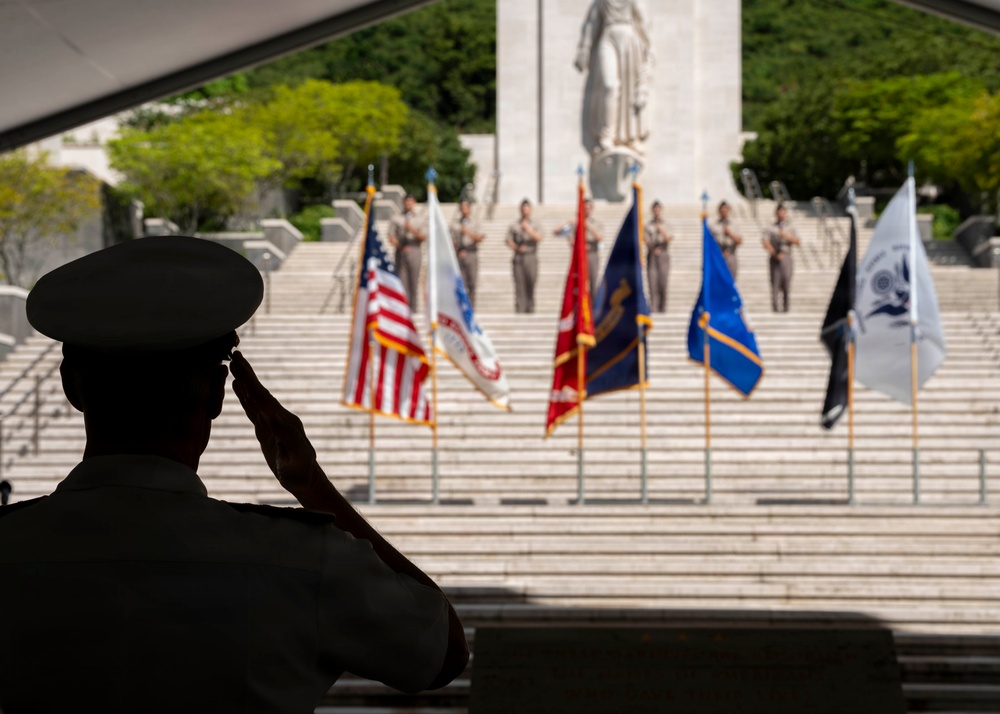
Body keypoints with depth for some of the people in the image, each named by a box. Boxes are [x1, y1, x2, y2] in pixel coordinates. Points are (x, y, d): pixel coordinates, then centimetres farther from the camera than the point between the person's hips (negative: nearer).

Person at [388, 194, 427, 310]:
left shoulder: (418, 221, 14)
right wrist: (400, 246, -12)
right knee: (401, 279, -7)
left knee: (414, 280, -2)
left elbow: (424, 237, 4)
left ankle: (413, 308, 1)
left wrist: (413, 230, -12)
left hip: (414, 251, 1)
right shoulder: (396, 219, 12)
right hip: (401, 252, -1)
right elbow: (391, 237, 5)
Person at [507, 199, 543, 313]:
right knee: (519, 283, -5)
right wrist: (517, 248, -10)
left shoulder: (535, 225, 10)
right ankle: (519, 308, -5)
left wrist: (529, 230, -19)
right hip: (518, 257, 0)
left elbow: (538, 238, -5)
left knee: (531, 283, -3)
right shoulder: (514, 225, 10)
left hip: (531, 257, 0)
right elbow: (509, 241, 9)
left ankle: (530, 308, 2)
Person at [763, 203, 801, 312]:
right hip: (775, 258, -2)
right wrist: (775, 254, -13)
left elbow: (798, 242, 3)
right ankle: (775, 307, -7)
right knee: (775, 283, -7)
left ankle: (785, 307, -1)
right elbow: (766, 244, -2)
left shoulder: (790, 229, 17)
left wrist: (786, 236, -10)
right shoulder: (770, 229, 9)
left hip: (786, 257, 2)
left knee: (786, 282, -3)